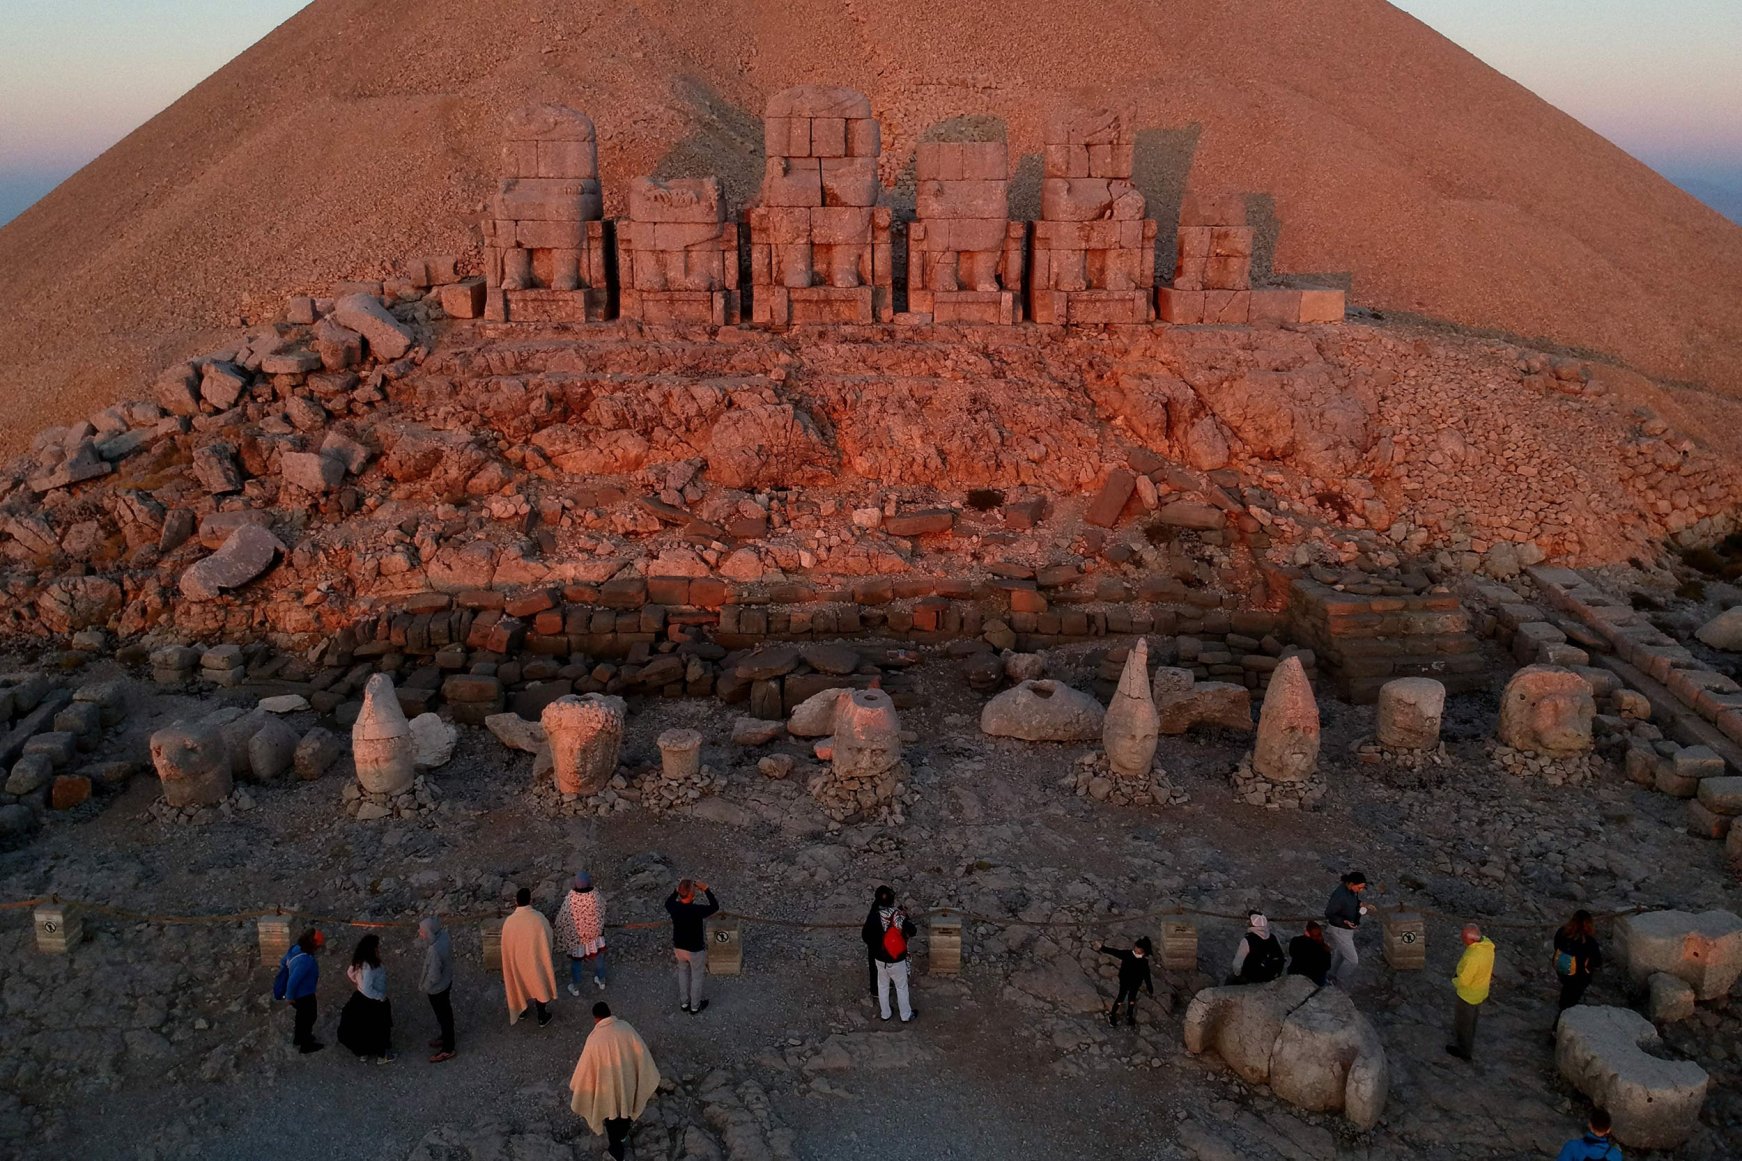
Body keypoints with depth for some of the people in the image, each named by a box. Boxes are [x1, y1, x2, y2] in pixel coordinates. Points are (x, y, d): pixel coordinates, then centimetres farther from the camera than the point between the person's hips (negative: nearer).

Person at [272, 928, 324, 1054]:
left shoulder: (296, 948, -13)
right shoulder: (305, 961, -40)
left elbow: (283, 963, 4)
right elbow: (293, 981, -33)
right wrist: (290, 997, -15)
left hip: (299, 992, 8)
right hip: (304, 994, -8)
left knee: (302, 1015, 31)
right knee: (308, 1018, 16)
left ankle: (298, 1038, 53)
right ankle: (306, 1045, 37)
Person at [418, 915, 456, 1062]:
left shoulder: (434, 951, -40)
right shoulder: (443, 934, -15)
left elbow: (433, 977, -28)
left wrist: (424, 986, -11)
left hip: (437, 988, -8)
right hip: (447, 981, 8)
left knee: (443, 1016, 12)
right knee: (446, 1012, 28)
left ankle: (448, 1049, 32)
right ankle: (447, 1037, 51)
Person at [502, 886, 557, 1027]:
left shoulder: (509, 921, -21)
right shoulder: (539, 919, -25)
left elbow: (506, 946, -7)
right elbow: (548, 940, -11)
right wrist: (547, 957, 7)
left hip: (517, 961, 2)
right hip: (536, 960, -2)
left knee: (520, 984, 27)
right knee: (539, 985, 20)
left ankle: (522, 1010, 48)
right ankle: (542, 1017, 33)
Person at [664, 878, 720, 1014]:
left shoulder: (673, 907, -22)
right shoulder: (698, 910, -34)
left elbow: (668, 901, 4)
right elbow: (715, 906, -15)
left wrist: (677, 889, -3)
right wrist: (706, 889, -14)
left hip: (679, 947, 4)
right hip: (695, 950, -4)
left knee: (683, 972, 29)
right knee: (697, 976, 20)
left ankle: (684, 1003, 46)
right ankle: (695, 1007, 38)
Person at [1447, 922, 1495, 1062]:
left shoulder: (1472, 958, -42)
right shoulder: (1487, 943, -16)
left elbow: (1463, 981, -30)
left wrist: (1454, 980, -10)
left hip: (1469, 994, -8)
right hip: (1481, 990, 8)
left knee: (1464, 1022, 17)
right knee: (1472, 1016, 32)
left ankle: (1464, 1051, 38)